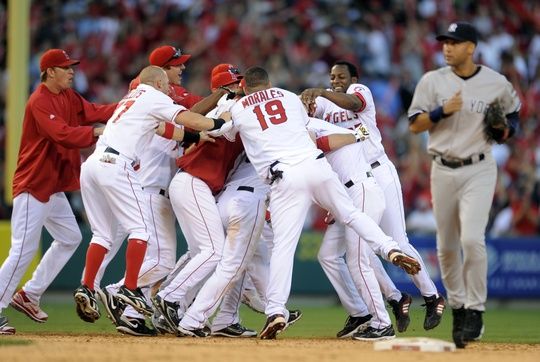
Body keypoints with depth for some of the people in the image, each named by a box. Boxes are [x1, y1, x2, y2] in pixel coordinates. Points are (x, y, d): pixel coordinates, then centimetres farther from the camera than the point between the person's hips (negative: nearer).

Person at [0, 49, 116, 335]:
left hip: (53, 187, 10)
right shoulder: (39, 102, -17)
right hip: (32, 185, -10)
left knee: (70, 238, 16)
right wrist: (98, 132, -31)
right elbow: (62, 134, -29)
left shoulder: (68, 97, 11)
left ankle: (28, 296, 22)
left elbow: (94, 112, 4)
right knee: (24, 250, -12)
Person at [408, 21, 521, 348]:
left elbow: (514, 111, 17)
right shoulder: (433, 81, 1)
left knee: (472, 239, -19)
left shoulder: (496, 83, -1)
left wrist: (507, 130, -4)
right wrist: (442, 111, -16)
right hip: (444, 171, 3)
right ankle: (458, 308, 24)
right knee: (447, 246, 8)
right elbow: (415, 125, 0)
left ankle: (476, 310, -9)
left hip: (479, 170, -3)